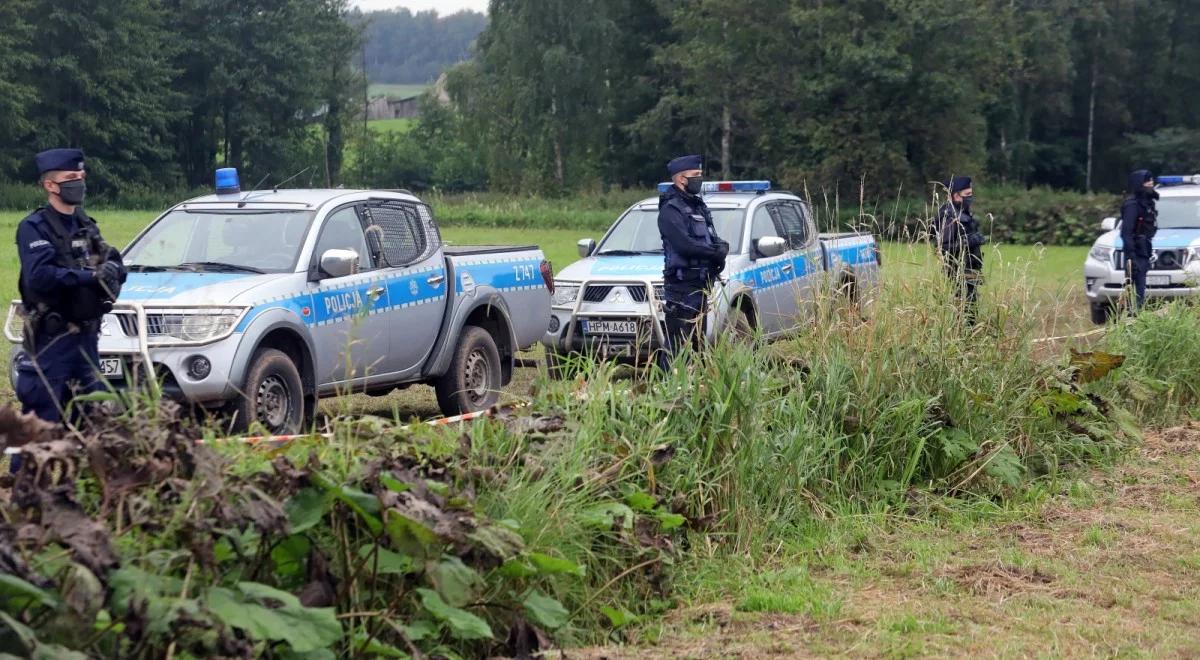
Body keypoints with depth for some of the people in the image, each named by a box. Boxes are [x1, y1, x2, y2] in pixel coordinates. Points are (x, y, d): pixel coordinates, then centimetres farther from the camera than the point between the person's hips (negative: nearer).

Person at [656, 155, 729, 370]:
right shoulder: (671, 209, -10)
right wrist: (716, 252, -13)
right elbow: (684, 244, -23)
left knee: (699, 341, 14)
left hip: (701, 285, 9)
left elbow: (714, 239, 18)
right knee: (677, 343, -11)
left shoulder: (699, 206, 19)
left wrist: (721, 248, -6)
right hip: (681, 286, -9)